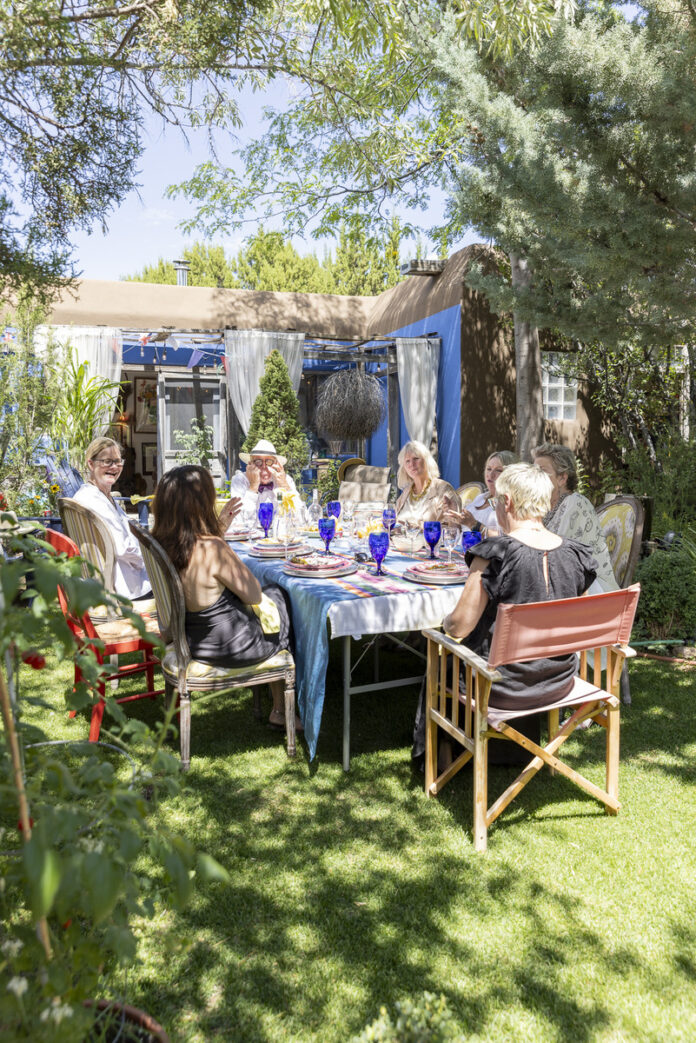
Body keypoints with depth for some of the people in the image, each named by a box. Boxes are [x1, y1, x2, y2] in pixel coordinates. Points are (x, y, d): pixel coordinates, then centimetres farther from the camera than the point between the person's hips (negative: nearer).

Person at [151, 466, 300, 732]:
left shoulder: (162, 543, -8)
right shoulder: (212, 548, -32)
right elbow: (253, 594, -19)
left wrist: (220, 526, 8)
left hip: (193, 641, 8)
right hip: (232, 647, -8)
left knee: (272, 595, 27)